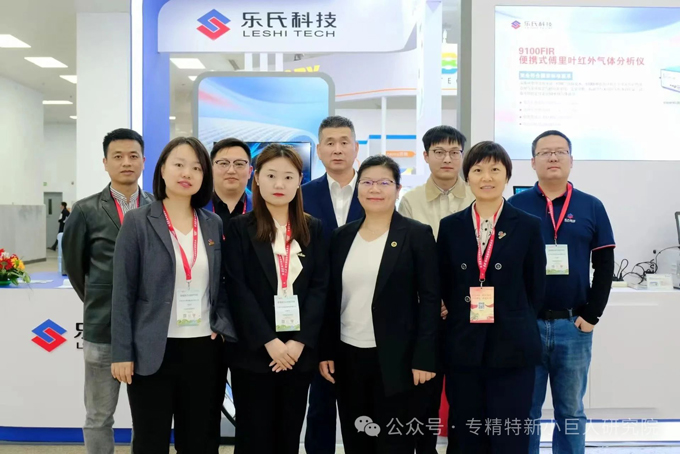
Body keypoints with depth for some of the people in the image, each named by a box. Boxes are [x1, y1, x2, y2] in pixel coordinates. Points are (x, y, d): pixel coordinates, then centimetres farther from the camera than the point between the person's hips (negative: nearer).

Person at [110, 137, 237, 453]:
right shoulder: (138, 222, -4)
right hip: (152, 351, -3)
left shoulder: (214, 224, 7)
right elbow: (123, 292, -5)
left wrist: (224, 328, -3)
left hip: (204, 349, 4)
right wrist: (122, 353, -8)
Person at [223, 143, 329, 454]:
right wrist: (268, 341, -16)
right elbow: (238, 290, -8)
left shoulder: (313, 229, 7)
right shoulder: (240, 228, -1)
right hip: (254, 351, -2)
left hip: (300, 351, 2)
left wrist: (300, 341, -10)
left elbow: (320, 287, 1)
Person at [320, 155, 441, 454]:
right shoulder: (342, 236, 8)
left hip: (396, 359, -4)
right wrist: (325, 351, 5)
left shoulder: (417, 235, -4)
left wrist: (424, 357, -12)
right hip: (347, 356, 4)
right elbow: (331, 298, 10)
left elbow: (430, 299, -7)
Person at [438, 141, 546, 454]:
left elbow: (536, 288, 4)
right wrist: (458, 320, 4)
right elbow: (443, 285, 10)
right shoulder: (450, 226, 6)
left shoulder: (528, 226, 0)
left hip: (512, 347, -2)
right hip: (462, 347, 2)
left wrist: (517, 325, 4)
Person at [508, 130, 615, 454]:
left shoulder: (591, 207, 5)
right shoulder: (515, 206, 1)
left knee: (571, 411, 13)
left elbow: (604, 265, 4)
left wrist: (592, 315, -3)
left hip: (574, 326, 1)